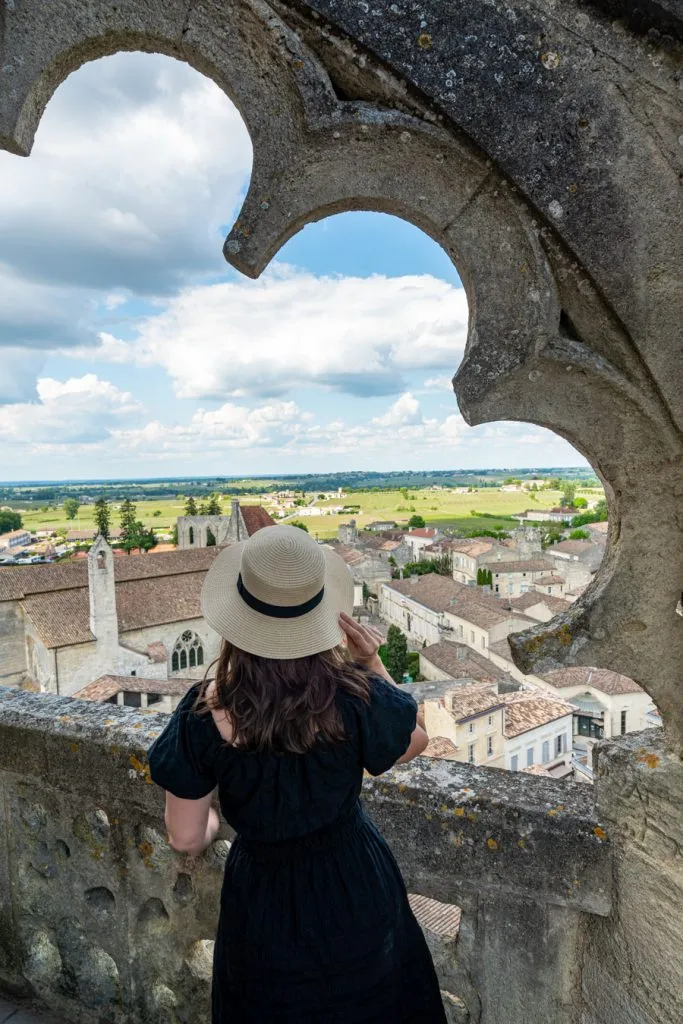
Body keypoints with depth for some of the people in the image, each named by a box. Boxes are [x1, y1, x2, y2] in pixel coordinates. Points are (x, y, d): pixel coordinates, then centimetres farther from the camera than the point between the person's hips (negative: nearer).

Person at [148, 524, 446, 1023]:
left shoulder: (205, 715, -27)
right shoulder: (355, 695, -29)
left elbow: (187, 837, -13)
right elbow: (414, 741, -6)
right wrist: (374, 664, -11)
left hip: (264, 898, 0)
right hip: (355, 891, 1)